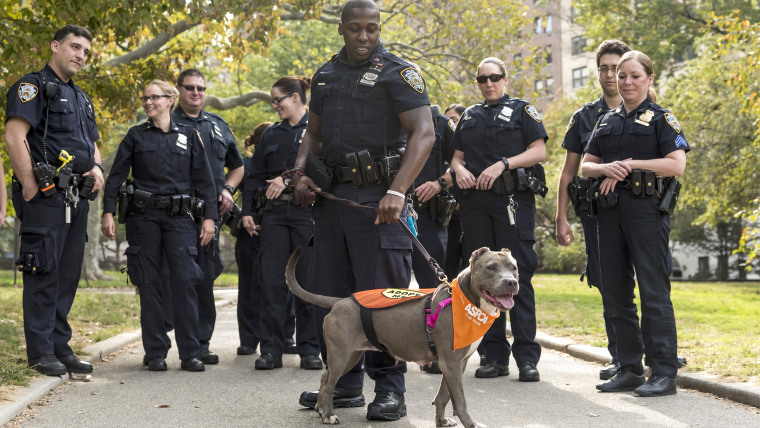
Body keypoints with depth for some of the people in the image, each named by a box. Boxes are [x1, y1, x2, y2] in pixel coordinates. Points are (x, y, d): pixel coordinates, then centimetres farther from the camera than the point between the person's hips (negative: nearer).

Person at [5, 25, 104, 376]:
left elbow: (92, 144, 29)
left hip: (76, 198, 8)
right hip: (46, 197, -8)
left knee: (68, 275, 9)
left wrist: (96, 167, 6)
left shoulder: (80, 98, 23)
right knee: (44, 272, -6)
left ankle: (60, 347, 16)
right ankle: (41, 351, -1)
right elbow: (14, 136, -15)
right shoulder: (33, 86, -4)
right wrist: (30, 187, -18)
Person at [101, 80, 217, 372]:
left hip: (179, 217, 0)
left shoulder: (189, 136, 9)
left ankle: (190, 353, -2)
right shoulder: (136, 136, 9)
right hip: (143, 216, 1)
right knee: (149, 284, 0)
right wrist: (108, 212, -3)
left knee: (185, 282, -8)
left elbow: (204, 180, 8)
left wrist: (209, 216, 1)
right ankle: (156, 353, 7)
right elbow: (116, 175, 6)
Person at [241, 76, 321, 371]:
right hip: (275, 214, 4)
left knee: (309, 281, -2)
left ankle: (309, 349, 7)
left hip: (307, 212, -4)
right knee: (272, 280, -1)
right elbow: (255, 176, 18)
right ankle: (271, 349, 4)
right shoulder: (272, 134, 17)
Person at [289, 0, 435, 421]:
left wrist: (396, 191, -25)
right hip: (330, 195, 6)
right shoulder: (325, 75, 16)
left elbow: (424, 133, -13)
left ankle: (390, 389, 3)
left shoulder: (398, 72, -3)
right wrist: (300, 173, 6)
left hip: (376, 197, -6)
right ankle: (345, 383, 21)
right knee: (328, 295, 9)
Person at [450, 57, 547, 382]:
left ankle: (526, 357, -8)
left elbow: (539, 151, -2)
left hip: (513, 199, -4)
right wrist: (459, 169, -2)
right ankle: (494, 356, 9)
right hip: (475, 202, 5)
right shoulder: (469, 116, 21)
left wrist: (502, 164, -14)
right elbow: (457, 156, 21)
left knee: (518, 275, -9)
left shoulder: (522, 110, 8)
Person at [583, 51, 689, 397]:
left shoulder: (661, 118, 2)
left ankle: (664, 372, -4)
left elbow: (677, 165, -9)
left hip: (646, 210, -6)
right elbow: (585, 166, 16)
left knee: (653, 290, -8)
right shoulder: (607, 121, 18)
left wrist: (631, 164, -13)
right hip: (610, 211, 6)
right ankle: (630, 370, 15)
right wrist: (605, 168, -6)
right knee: (615, 291, 7)